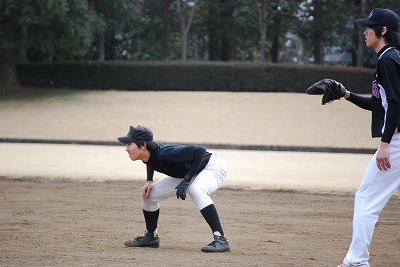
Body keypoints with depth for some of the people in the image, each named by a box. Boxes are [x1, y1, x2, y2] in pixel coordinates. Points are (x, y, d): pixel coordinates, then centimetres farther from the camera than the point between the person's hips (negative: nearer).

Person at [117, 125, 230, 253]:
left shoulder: (165, 154, -36)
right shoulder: (148, 155, -11)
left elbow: (200, 150, -37)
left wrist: (186, 180, -37)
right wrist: (149, 181, -2)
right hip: (186, 174, 9)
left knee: (196, 190, -40)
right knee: (148, 193, 4)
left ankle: (221, 239, -39)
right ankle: (150, 237, 24)